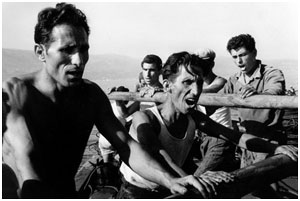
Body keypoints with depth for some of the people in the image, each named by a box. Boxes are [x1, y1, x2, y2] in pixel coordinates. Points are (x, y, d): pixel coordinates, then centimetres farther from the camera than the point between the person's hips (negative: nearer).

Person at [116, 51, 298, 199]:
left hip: (169, 192, 5)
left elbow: (236, 136, -8)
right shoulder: (144, 119, -25)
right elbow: (155, 154, -43)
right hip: (135, 193, -5)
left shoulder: (194, 118, -8)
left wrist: (275, 148, -21)